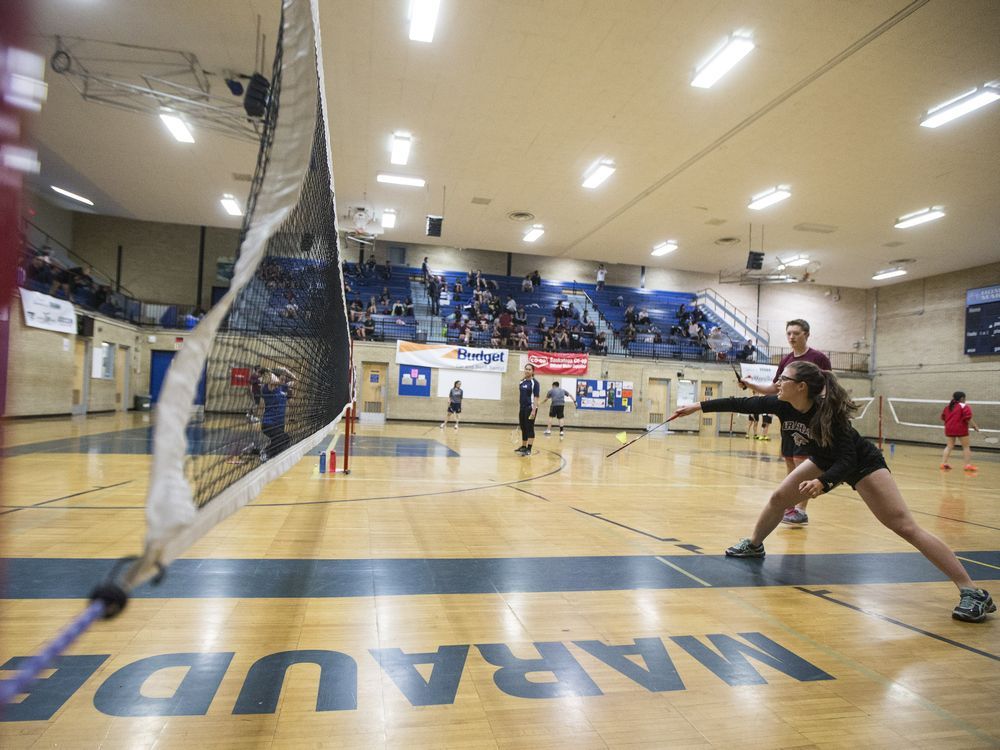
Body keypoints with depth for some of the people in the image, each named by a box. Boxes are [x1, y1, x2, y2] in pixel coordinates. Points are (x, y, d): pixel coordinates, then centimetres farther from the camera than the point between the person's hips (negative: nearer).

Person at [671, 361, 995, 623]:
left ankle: (974, 593, -11)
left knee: (906, 527, -16)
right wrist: (699, 406, -10)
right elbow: (742, 404, -11)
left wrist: (823, 483, -51)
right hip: (826, 461, 7)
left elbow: (848, 460, -34)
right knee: (779, 497, 7)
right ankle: (754, 545, 31)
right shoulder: (782, 405, -18)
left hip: (862, 465, -7)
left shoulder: (829, 412, -35)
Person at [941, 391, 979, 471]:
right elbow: (968, 418, -15)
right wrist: (974, 426, -7)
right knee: (966, 447, 4)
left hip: (949, 429, 5)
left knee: (949, 446, 10)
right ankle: (968, 465, 1)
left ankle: (943, 463, 4)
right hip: (961, 429, -5)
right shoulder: (964, 406, -7)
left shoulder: (948, 407, 11)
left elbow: (943, 418, 15)